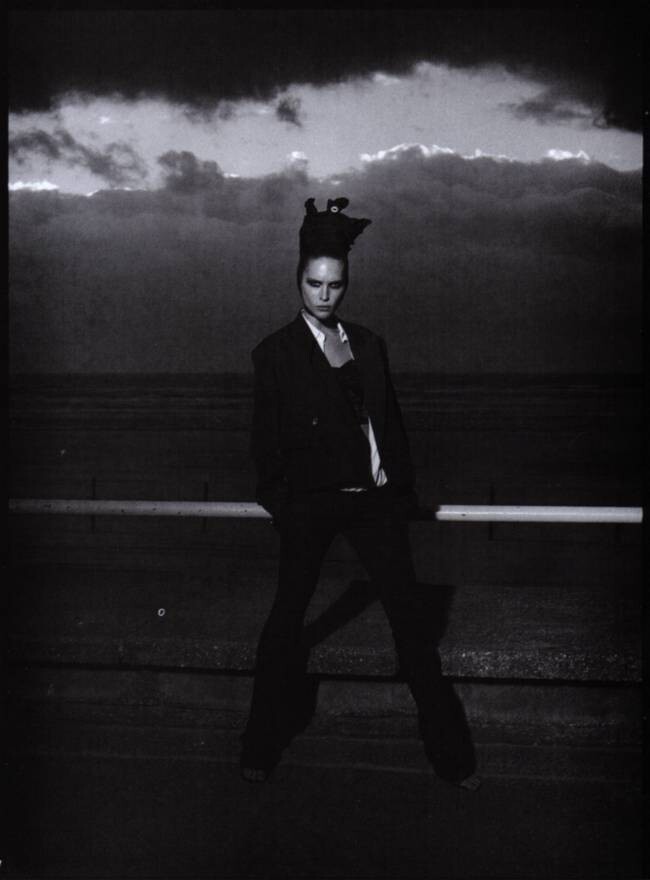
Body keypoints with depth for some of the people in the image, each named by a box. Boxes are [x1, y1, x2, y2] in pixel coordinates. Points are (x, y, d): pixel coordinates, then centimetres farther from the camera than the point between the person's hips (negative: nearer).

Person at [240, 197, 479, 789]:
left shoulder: (368, 344, 11)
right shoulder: (275, 353, 0)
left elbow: (391, 421, 13)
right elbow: (267, 439, 1)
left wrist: (403, 488, 9)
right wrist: (278, 501, -2)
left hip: (374, 497, 3)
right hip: (311, 504, -3)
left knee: (408, 614, 4)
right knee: (288, 613, 8)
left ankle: (450, 751, 13)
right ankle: (263, 746, 24)